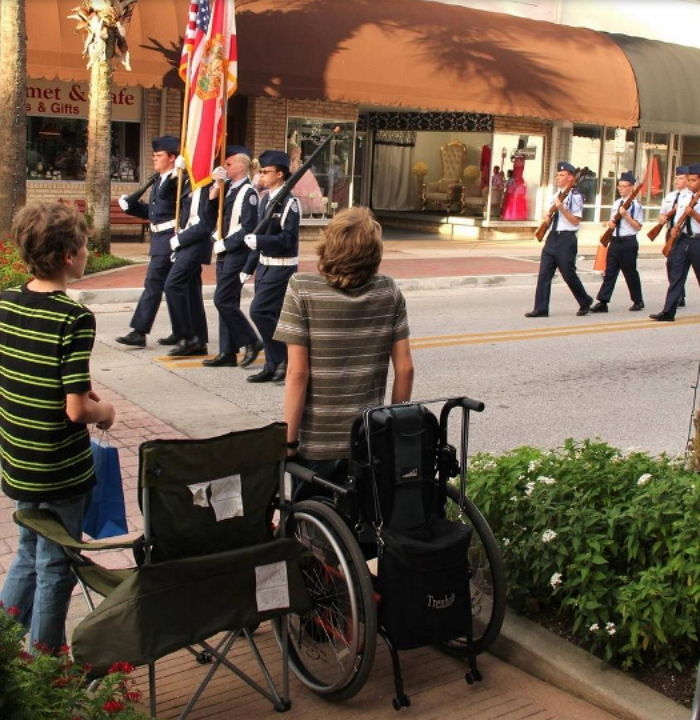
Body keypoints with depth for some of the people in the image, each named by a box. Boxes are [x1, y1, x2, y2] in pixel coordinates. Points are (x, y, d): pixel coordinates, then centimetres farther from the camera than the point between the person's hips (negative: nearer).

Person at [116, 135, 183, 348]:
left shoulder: (177, 180, -12)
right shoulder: (160, 181, 17)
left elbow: (164, 194, -33)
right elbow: (151, 211, 21)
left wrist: (175, 173, -39)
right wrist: (130, 205, 11)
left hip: (169, 237, -10)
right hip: (159, 237, 10)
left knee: (153, 283, -9)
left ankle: (139, 332, -7)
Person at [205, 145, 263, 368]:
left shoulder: (248, 192, -13)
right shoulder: (228, 188, 12)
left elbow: (248, 229, -18)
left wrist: (225, 243, -14)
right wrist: (217, 185, -1)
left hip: (236, 254, -9)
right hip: (224, 252, 9)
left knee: (223, 300, -11)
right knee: (226, 301, 10)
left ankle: (251, 341, 2)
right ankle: (227, 353, 15)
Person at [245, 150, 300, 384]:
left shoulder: (289, 202, -15)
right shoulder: (265, 200, 12)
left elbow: (287, 239, -20)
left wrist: (257, 241, -23)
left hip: (281, 266, -8)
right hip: (265, 265, 8)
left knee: (260, 311, -13)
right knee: (270, 315, 10)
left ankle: (286, 358, -1)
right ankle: (273, 366, 17)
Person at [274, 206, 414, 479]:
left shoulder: (302, 289, -12)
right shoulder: (389, 292, -4)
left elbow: (297, 373, -15)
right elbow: (405, 369, -1)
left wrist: (289, 441, -8)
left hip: (316, 446, -3)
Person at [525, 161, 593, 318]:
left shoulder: (575, 196, -8)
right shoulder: (555, 196, 16)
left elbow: (576, 221, -13)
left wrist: (561, 208, -22)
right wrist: (547, 218, 5)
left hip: (566, 239, -7)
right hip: (552, 236, 7)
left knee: (569, 274, 2)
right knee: (544, 274, 0)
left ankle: (585, 302, 24)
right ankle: (541, 309, 1)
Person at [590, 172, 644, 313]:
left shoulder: (636, 204, -6)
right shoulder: (616, 203, 14)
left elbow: (638, 226, -10)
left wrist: (626, 215, -20)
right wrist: (610, 224, 1)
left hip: (628, 243, -6)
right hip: (615, 241, 6)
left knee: (630, 273, 5)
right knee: (609, 272, 0)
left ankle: (638, 301, 22)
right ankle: (602, 302, -3)